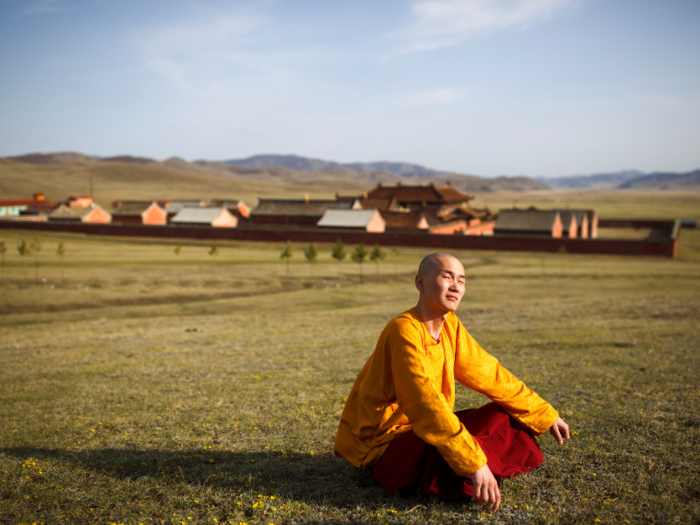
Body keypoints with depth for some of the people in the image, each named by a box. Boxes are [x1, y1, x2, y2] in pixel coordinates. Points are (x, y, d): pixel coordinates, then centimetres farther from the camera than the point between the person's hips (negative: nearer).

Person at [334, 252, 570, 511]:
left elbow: (489, 373, 9)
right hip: (381, 442, -9)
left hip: (418, 430, 9)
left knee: (502, 415, 3)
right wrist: (475, 464, -37)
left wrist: (546, 416, 12)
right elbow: (425, 404, -33)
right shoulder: (404, 330, -25)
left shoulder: (450, 325, 2)